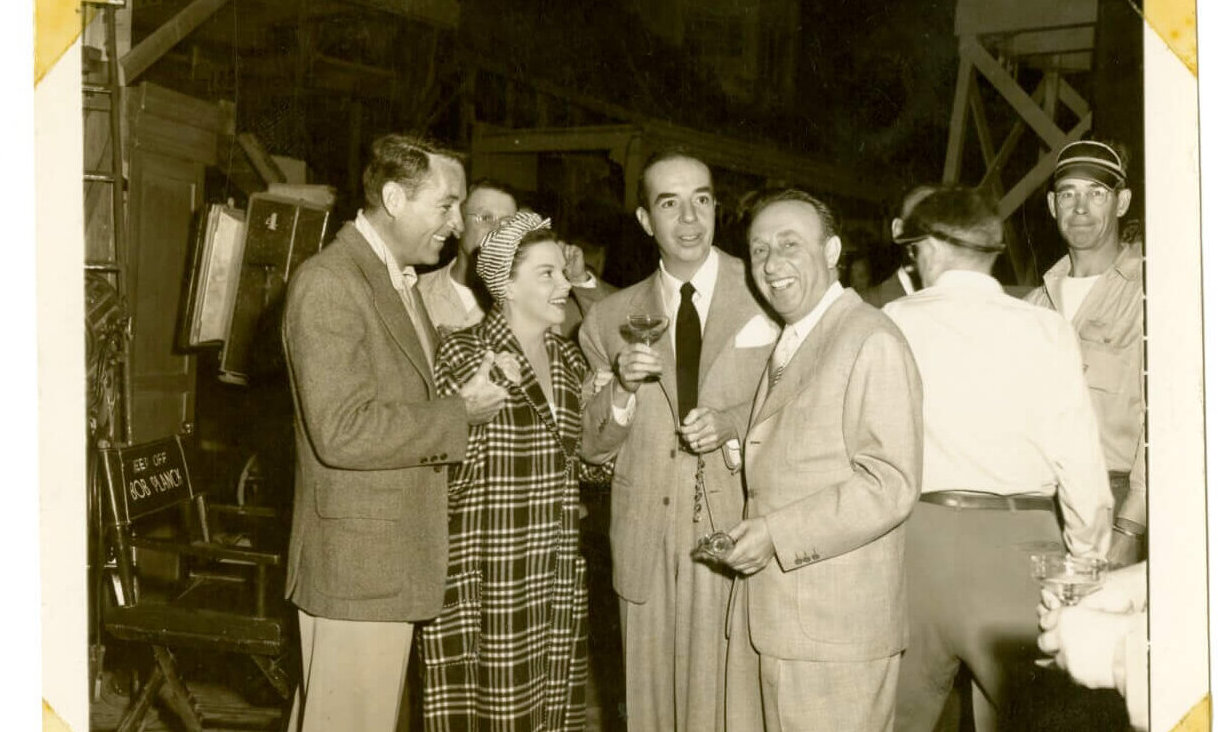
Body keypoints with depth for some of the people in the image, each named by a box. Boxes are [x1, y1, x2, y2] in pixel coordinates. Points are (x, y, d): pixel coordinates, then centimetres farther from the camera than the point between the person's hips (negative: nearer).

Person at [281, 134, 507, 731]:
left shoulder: (398, 284, 16)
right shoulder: (328, 283, -15)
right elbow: (341, 431, -24)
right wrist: (460, 413, -16)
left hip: (392, 559, 9)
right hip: (356, 567, -9)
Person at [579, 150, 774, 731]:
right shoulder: (612, 318, 9)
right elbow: (593, 447, 11)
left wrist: (734, 428, -13)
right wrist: (622, 390, -9)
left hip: (740, 536, -2)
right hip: (648, 542, 3)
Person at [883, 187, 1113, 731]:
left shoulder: (894, 322, -1)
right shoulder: (1045, 330, -3)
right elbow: (1078, 456, -5)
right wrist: (1088, 553, 8)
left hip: (916, 535, 1)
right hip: (1016, 540, -1)